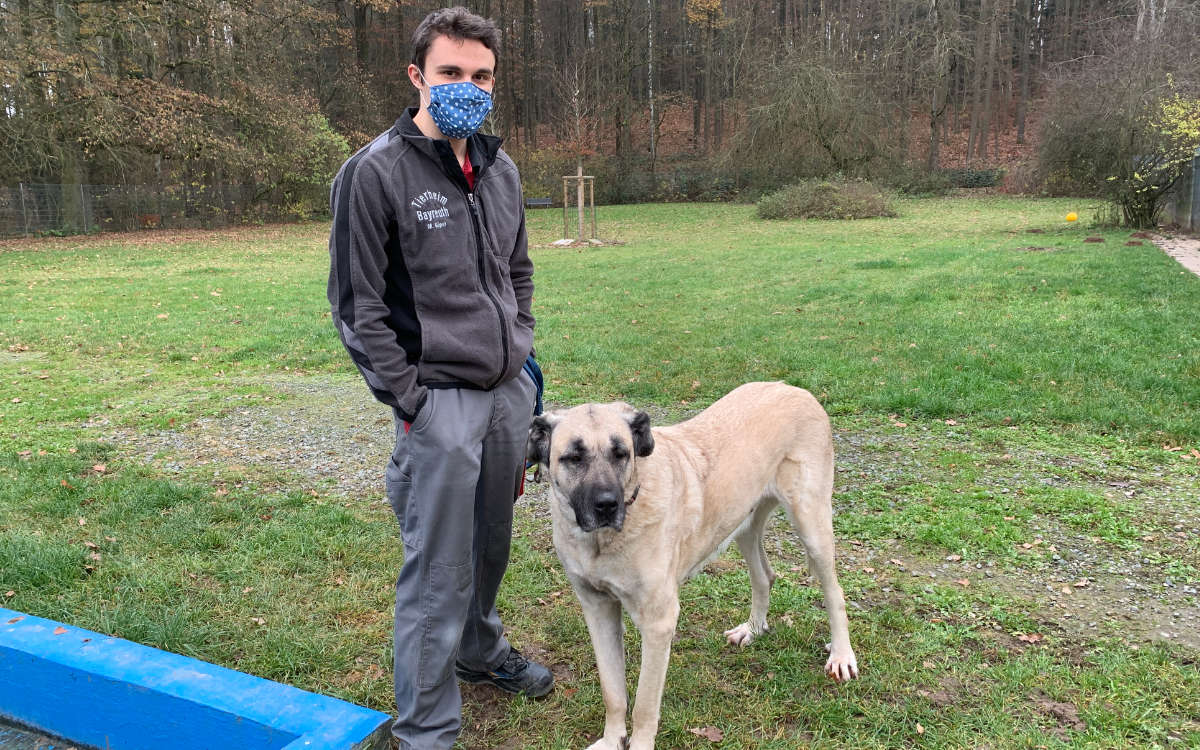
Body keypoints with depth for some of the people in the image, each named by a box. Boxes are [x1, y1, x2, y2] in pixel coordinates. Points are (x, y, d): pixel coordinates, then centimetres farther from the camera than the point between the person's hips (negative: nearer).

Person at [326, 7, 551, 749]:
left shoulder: (500, 168, 9)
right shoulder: (376, 172, -10)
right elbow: (358, 305, -10)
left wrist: (523, 352, 13)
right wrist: (409, 399, -12)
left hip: (510, 389, 6)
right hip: (441, 401, -6)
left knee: (492, 541, 20)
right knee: (438, 569, 0)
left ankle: (482, 650, 45)